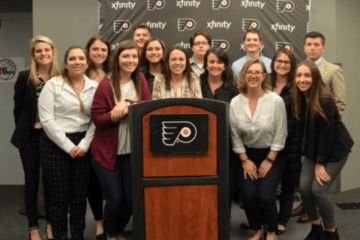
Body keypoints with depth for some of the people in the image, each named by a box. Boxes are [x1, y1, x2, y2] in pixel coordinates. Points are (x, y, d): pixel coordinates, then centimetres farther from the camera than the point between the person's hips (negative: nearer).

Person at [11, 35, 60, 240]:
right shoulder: (25, 77, -6)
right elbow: (18, 108, 0)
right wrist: (24, 131, 1)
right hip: (31, 137, -1)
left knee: (50, 182, 12)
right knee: (32, 183, 8)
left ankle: (50, 224, 27)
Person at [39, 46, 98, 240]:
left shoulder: (94, 86, 5)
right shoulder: (53, 85, -3)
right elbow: (47, 120, -9)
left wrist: (84, 145, -8)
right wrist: (68, 146, -11)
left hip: (82, 146, 3)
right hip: (55, 145, -2)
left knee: (80, 197, 8)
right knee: (60, 197, 3)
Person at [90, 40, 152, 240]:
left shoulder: (140, 80, 2)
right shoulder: (106, 85, -9)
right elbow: (97, 118, -10)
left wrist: (128, 105, -19)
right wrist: (114, 115, -27)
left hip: (133, 152, 3)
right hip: (107, 152, -3)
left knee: (131, 198, 8)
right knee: (114, 199, 0)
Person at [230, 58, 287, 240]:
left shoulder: (276, 101, -11)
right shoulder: (235, 103, -5)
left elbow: (280, 134, -7)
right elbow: (235, 135, 1)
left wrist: (269, 160, -8)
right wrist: (244, 160, -3)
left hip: (271, 154, -2)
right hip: (247, 155, 2)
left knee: (265, 196, -17)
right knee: (248, 196, -14)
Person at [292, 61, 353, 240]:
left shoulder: (324, 101, -24)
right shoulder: (299, 99, -3)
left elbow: (327, 134, -22)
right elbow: (303, 129, 4)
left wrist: (320, 163, -17)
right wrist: (304, 153, 4)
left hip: (335, 149, -6)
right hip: (314, 149, 6)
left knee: (318, 190, -11)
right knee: (304, 187, -3)